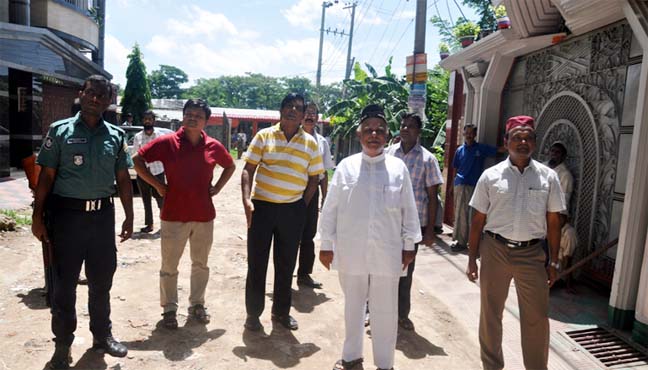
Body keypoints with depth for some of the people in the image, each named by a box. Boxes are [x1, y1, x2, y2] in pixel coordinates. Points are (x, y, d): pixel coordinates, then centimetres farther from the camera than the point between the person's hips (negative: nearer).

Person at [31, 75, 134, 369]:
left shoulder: (116, 135, 7)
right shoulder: (60, 130, 0)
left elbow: (122, 178, 9)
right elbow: (46, 176, -1)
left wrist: (129, 216, 6)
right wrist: (38, 215, -6)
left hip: (103, 214, 3)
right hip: (66, 213, -2)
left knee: (102, 280, 13)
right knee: (65, 282, 7)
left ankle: (102, 334, 30)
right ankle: (63, 343, 23)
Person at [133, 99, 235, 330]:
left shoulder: (214, 146, 2)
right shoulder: (167, 142, -6)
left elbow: (230, 166, 19)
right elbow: (138, 160, -2)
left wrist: (217, 187, 6)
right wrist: (157, 184, -6)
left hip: (204, 215, 3)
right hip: (174, 215, -2)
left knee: (201, 264, 14)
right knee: (169, 267, 8)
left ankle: (197, 305, 32)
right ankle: (169, 309, 25)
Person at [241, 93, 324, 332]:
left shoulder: (311, 143, 4)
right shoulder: (264, 136, 0)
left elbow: (313, 179, 9)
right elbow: (248, 169, -2)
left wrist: (303, 206, 1)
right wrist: (247, 200, -15)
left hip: (293, 210, 2)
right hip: (262, 206, -1)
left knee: (286, 263, 13)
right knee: (257, 262, 6)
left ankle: (281, 311, 30)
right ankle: (253, 313, 23)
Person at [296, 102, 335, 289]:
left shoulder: (322, 142, 7)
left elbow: (324, 172, 10)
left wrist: (324, 198, 9)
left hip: (312, 190, 4)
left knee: (309, 235, 11)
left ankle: (304, 274, 25)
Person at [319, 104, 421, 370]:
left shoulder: (398, 168, -1)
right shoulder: (346, 166, -2)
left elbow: (409, 209, 4)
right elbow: (330, 208, 0)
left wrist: (409, 245, 4)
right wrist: (326, 244, 1)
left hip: (387, 253, 0)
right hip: (351, 251, 1)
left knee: (385, 310, 10)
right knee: (353, 305, 18)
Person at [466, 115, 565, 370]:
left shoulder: (548, 176, 1)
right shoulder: (491, 176, -2)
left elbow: (553, 221, 5)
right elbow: (478, 220, 1)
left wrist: (554, 262, 4)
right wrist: (472, 259, 1)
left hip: (532, 253, 0)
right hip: (495, 250, 0)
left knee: (537, 318, 8)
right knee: (490, 313, 13)